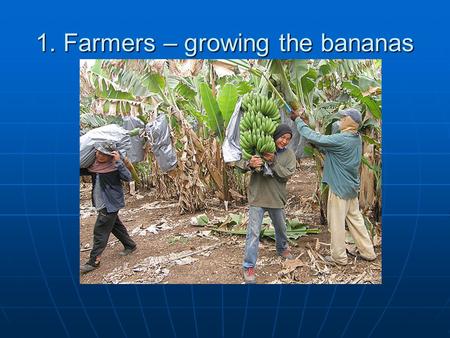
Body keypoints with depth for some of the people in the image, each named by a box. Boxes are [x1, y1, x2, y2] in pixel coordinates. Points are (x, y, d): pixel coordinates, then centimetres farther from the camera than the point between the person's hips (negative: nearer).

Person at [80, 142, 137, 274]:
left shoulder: (114, 166, -17)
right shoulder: (93, 165, 4)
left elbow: (127, 178, -28)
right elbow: (82, 171, 14)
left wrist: (118, 162, -33)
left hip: (110, 204, -8)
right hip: (102, 204, 8)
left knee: (100, 231, -3)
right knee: (115, 225, 20)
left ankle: (94, 261, 6)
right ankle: (130, 245, 37)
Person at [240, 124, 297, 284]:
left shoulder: (289, 155, -2)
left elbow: (287, 175, -14)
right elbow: (242, 166, -12)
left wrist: (273, 162, -28)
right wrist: (250, 164, -35)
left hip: (277, 198, 3)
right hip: (257, 197, -3)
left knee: (281, 228, 23)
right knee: (253, 232, -4)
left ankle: (282, 248, 53)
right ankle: (249, 266, 8)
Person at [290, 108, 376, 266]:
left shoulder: (341, 140, -23)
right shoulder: (356, 139, 5)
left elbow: (313, 137, -22)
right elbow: (327, 149, 9)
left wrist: (298, 120, -11)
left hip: (339, 188, -8)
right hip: (352, 187, 9)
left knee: (337, 223, 4)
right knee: (355, 219, 18)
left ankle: (339, 257, 16)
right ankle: (368, 252, 26)